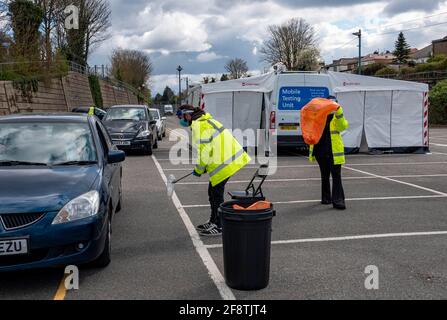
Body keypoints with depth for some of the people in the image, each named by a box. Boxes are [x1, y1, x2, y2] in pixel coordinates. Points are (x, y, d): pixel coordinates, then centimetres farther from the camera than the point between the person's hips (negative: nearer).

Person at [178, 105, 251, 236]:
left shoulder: (198, 126, -15)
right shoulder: (205, 121, 17)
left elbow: (204, 150, -21)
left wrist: (199, 169, -6)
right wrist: (203, 167, 20)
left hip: (224, 164, -10)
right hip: (227, 159, 10)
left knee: (216, 193, 0)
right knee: (213, 192, 19)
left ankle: (219, 227, 10)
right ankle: (214, 221, 32)